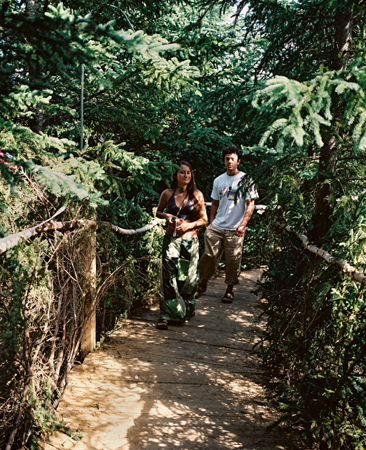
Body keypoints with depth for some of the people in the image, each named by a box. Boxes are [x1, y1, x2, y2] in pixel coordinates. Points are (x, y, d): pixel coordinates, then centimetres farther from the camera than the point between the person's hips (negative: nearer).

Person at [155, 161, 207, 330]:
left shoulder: (197, 195, 2)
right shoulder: (167, 194, 3)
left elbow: (204, 219, 5)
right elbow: (158, 212, 18)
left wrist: (189, 225, -11)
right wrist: (166, 216, -4)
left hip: (190, 240, 0)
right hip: (171, 239, 0)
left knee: (188, 277, 7)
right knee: (170, 276, -9)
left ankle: (187, 308, 32)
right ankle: (165, 315, -4)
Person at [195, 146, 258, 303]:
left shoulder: (246, 180, -1)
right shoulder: (218, 180, 11)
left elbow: (250, 204, -5)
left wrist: (243, 225, -15)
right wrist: (211, 224, 10)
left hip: (235, 230, -3)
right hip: (217, 227, 3)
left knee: (233, 260, 2)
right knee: (209, 255, 0)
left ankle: (229, 290, 18)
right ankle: (202, 284, 18)